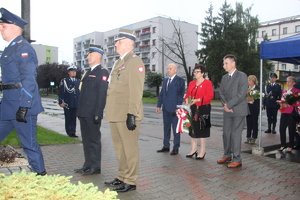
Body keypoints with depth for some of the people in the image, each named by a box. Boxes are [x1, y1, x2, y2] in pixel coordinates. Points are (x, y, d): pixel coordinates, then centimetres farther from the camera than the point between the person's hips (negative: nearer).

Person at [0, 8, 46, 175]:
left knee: (29, 143, 0)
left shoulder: (23, 48, -12)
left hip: (22, 104, -9)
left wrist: (24, 106, -23)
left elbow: (28, 79, -19)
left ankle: (41, 174, 15)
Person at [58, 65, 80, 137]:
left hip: (76, 104, 3)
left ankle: (73, 132, 13)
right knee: (68, 119, 2)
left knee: (74, 118, 7)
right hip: (67, 104, -3)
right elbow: (61, 92, -1)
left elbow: (80, 92, 16)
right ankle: (70, 132, 9)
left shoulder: (78, 81, 13)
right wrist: (61, 102, -9)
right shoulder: (64, 81, 2)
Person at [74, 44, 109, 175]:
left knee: (94, 140, 0)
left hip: (92, 114, -9)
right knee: (86, 140, 15)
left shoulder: (102, 72, -10)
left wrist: (97, 114, -21)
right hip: (84, 113, 9)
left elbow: (102, 94, -17)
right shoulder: (88, 72, 19)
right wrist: (80, 111, 17)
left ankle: (95, 167, 11)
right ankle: (88, 165, 25)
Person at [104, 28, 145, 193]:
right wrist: (110, 113, 18)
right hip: (115, 114, 9)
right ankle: (122, 177, 31)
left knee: (130, 148, 1)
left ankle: (130, 181, 12)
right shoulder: (119, 63, 20)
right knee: (119, 147, 17)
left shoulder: (135, 62, -8)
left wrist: (132, 114, -22)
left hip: (126, 115, -9)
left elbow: (136, 91, -17)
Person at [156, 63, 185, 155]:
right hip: (166, 108, 7)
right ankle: (166, 146, 23)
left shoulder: (180, 80, -4)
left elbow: (181, 95, -9)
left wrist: (178, 107, -15)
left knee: (175, 129, 1)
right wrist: (158, 106, 12)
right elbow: (161, 94, 17)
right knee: (166, 128, 13)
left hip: (174, 109, -7)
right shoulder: (165, 81, 16)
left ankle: (176, 148, 10)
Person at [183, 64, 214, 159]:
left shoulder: (208, 83, -5)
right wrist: (187, 100, -7)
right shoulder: (191, 83, 14)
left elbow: (210, 96, -14)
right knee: (192, 128, 8)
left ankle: (202, 151, 11)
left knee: (202, 129, 0)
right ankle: (194, 149, 20)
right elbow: (187, 94, 16)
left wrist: (197, 100, -21)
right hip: (193, 109, 6)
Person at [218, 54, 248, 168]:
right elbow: (221, 93, 12)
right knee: (226, 133, 10)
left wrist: (229, 105, -14)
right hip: (227, 111, 6)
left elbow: (242, 94, -15)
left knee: (235, 134, -4)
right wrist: (225, 105, -6)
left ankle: (237, 159, 6)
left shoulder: (242, 76, -6)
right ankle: (227, 155, 24)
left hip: (238, 110, -6)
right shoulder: (224, 77, 16)